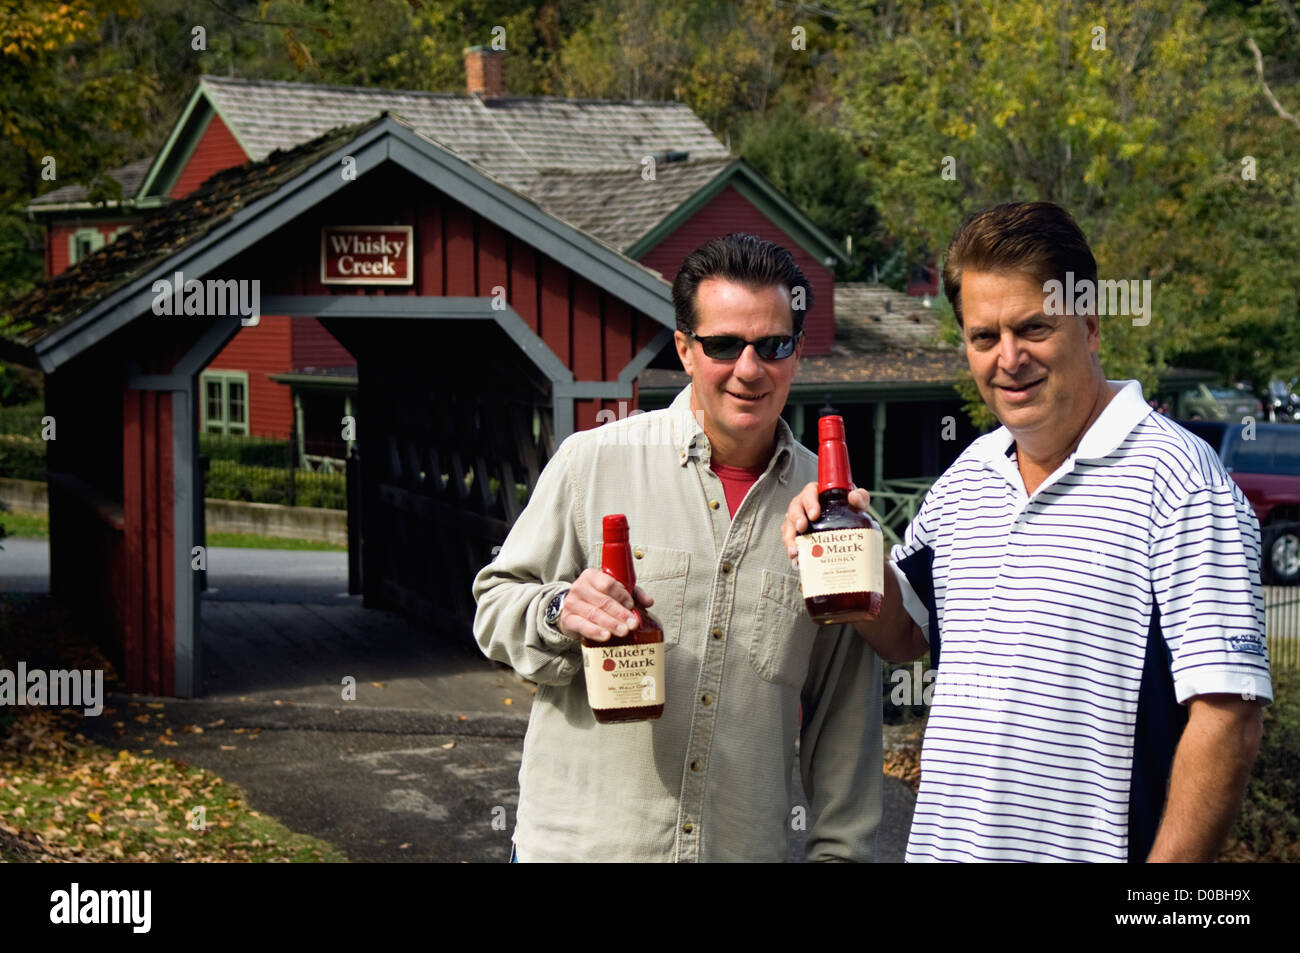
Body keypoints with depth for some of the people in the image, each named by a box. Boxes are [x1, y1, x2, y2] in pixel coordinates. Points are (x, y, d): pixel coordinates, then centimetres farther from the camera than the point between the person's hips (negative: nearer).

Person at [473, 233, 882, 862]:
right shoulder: (593, 461, -3)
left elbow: (844, 713, 8)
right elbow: (495, 605, 2)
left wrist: (839, 851, 7)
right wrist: (560, 614, -19)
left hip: (748, 846, 2)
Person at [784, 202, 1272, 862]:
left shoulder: (1175, 476, -14)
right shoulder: (968, 474, 9)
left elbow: (1227, 721, -18)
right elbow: (905, 633, 20)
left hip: (1089, 850, -6)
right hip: (942, 844, 7)